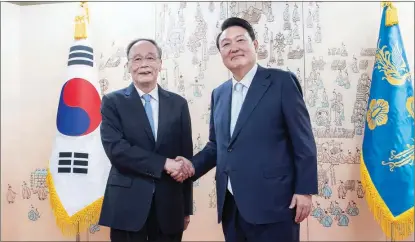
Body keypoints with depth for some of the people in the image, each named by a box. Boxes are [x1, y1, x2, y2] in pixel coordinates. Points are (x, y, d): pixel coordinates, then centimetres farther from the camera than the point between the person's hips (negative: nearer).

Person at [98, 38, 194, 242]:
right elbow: (115, 148, -13)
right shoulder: (113, 102, 0)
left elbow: (186, 156, 6)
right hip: (127, 204, -2)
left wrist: (187, 208, 7)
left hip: (169, 205, 2)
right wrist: (163, 163, -19)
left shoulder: (178, 104, 5)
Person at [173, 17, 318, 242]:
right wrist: (193, 165, 0)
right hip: (230, 205, 6)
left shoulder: (282, 82, -4)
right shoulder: (219, 93, 13)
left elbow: (303, 141, -6)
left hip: (271, 203, -5)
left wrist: (304, 190, -9)